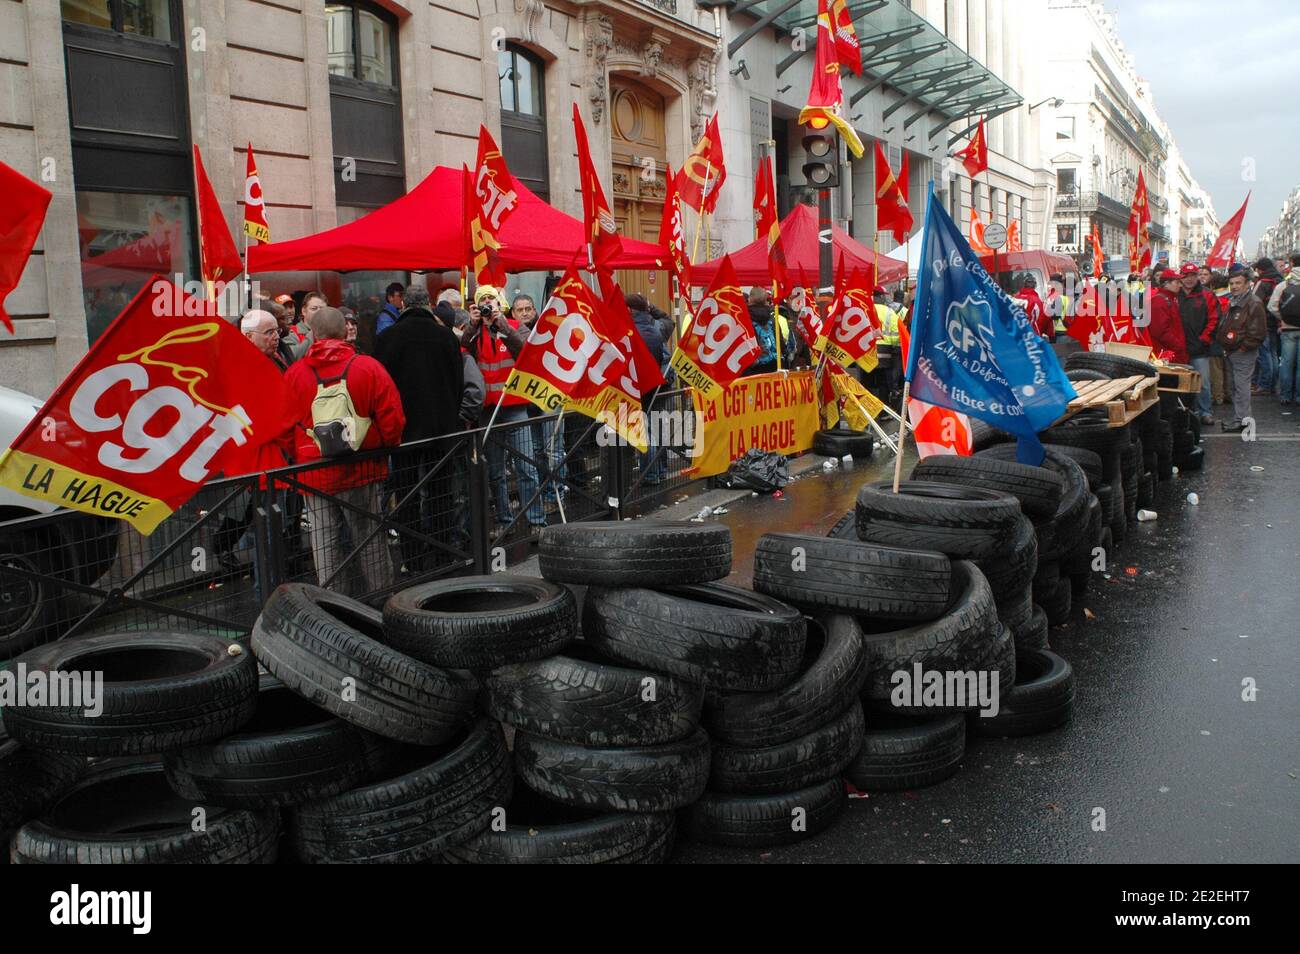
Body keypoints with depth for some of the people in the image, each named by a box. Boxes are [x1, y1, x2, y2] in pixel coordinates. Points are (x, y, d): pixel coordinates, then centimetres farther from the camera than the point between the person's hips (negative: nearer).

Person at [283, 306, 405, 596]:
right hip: (362, 470, -1)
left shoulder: (293, 374, -2)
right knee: (371, 542, 10)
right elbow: (392, 419, -7)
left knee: (325, 546, 7)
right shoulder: (369, 367, -7)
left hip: (314, 474, 1)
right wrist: (386, 447, 12)